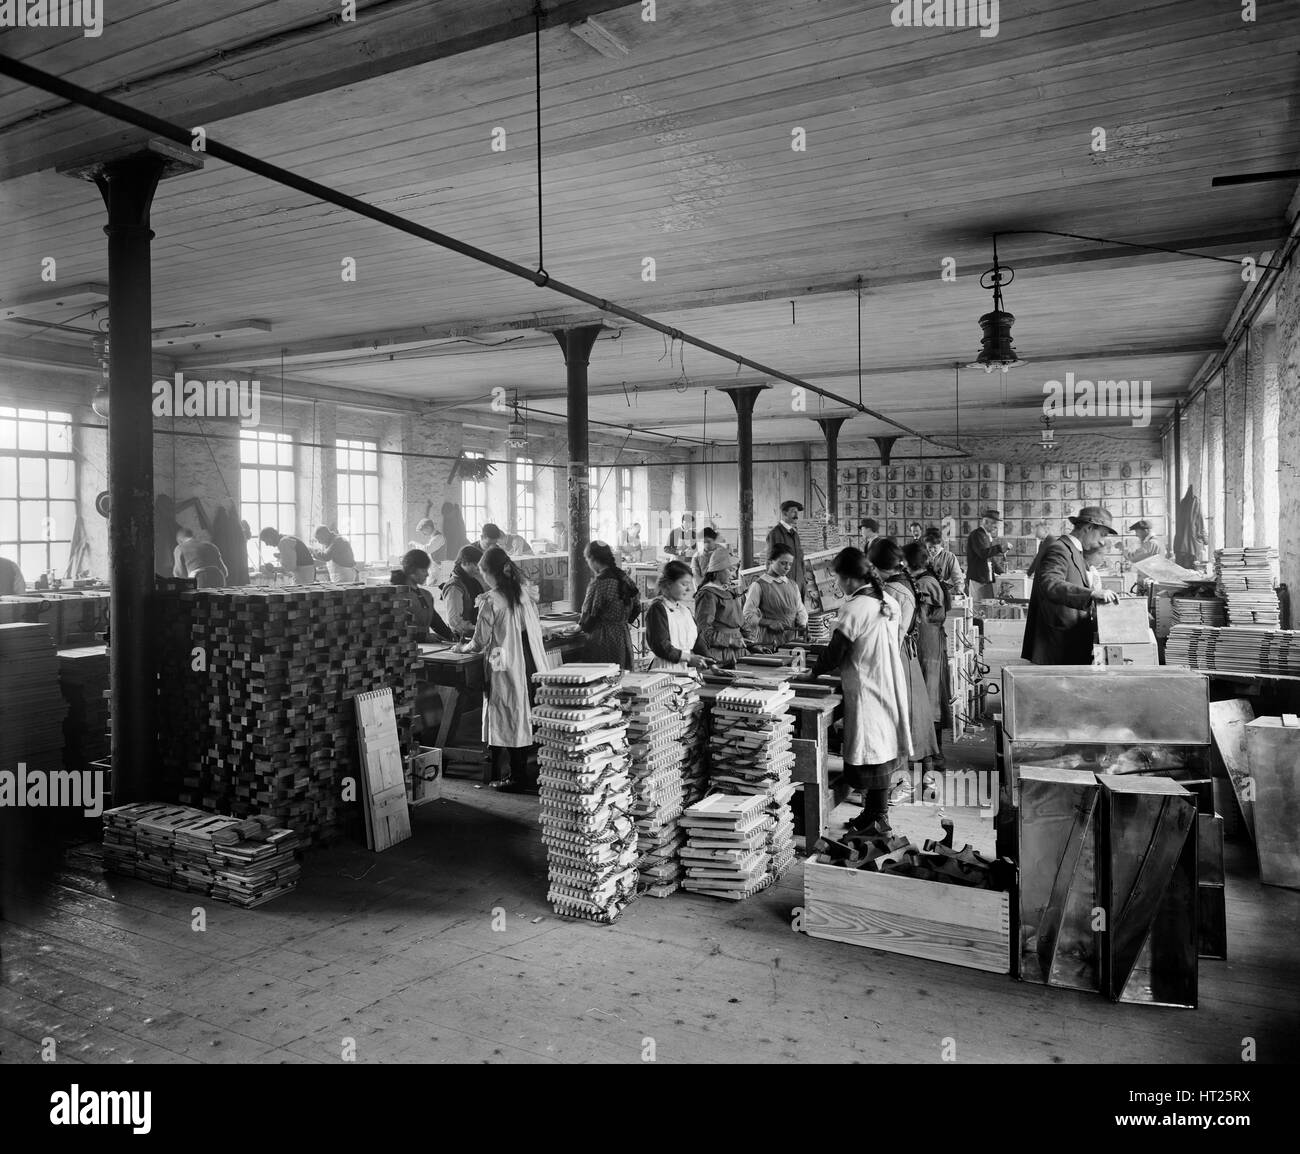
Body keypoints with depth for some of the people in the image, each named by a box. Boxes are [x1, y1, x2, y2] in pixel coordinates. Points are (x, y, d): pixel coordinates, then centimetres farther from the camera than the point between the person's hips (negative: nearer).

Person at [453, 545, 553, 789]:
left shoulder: (491, 600, -13)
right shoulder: (525, 593, 5)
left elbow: (480, 643, -10)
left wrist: (463, 648, 13)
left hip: (506, 669, -6)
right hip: (531, 664, 6)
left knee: (509, 719, 4)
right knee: (528, 717, 13)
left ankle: (517, 777, 10)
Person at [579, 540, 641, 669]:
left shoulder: (599, 584, -17)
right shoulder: (625, 579, 7)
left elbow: (591, 616, -14)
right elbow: (636, 609, 15)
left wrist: (580, 626, 6)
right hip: (624, 636, 8)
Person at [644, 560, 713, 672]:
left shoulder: (685, 609, 19)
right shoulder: (657, 608, -7)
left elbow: (698, 640, 17)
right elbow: (660, 647, -14)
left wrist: (710, 664, 3)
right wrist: (689, 658, -14)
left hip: (687, 669, 7)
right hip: (665, 670, -7)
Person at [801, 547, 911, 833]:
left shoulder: (854, 608, -19)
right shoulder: (888, 602, 6)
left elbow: (835, 651, -15)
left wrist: (814, 673, 2)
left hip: (866, 689, -8)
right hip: (891, 687, 8)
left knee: (871, 751, 0)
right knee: (883, 748, 15)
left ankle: (876, 816, 7)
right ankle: (879, 812, 26)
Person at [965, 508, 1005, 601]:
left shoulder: (988, 535, 19)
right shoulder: (976, 535, -12)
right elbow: (983, 553, -27)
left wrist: (1001, 572, 17)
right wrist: (1001, 547, -24)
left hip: (987, 579, 9)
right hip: (977, 579, -9)